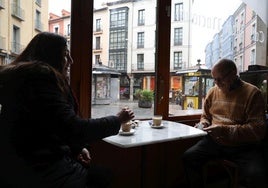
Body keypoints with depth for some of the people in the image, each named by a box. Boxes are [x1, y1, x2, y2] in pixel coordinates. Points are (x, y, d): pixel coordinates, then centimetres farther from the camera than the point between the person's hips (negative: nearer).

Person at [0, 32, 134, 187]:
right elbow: (73, 128, -25)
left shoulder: (29, 77, 15)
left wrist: (77, 147, 3)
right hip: (41, 171, -9)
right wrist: (117, 120, -12)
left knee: (102, 175, 13)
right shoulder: (41, 77, -17)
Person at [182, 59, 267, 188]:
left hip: (243, 146, -4)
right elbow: (205, 116, 25)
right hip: (214, 141, 4)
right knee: (188, 157, -17)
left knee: (255, 177, -30)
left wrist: (225, 130, -21)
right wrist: (203, 124, 1)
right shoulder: (212, 92, 9)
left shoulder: (252, 93, -7)